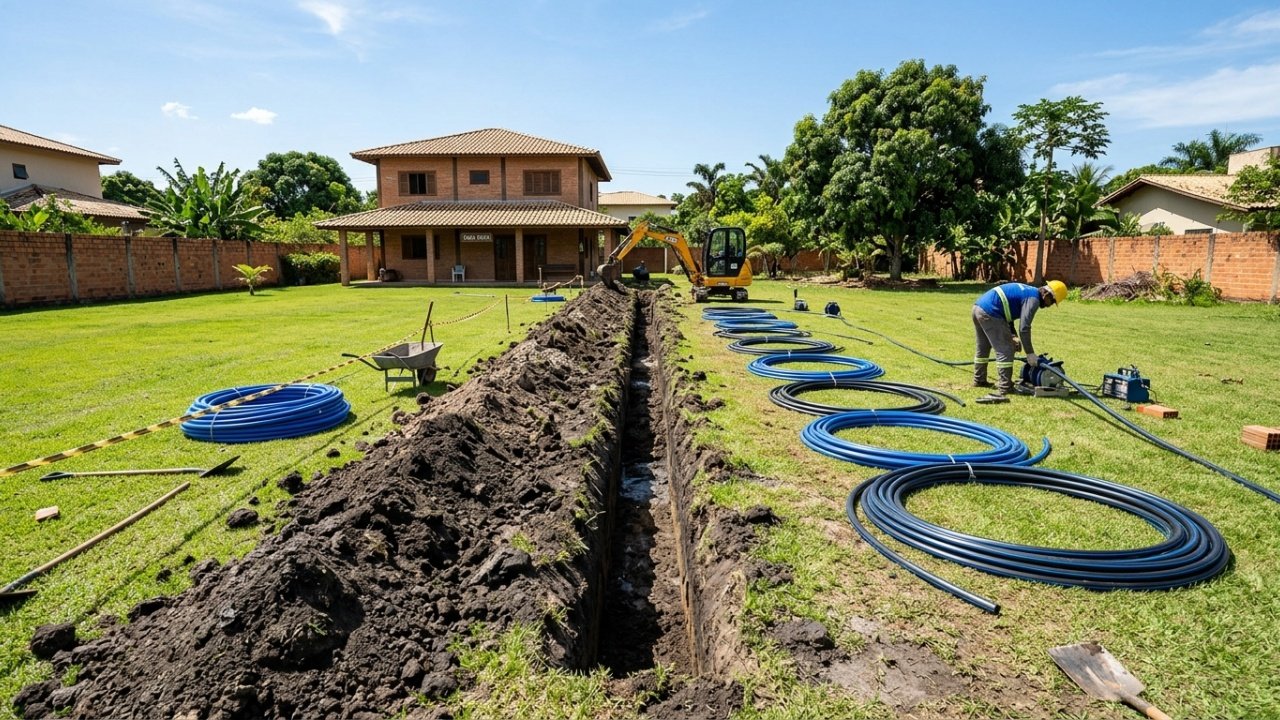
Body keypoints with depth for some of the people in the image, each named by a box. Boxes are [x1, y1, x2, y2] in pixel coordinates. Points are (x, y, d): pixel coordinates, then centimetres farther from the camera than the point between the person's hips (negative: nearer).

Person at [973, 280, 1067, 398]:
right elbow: (1024, 328, -14)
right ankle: (1004, 387, -3)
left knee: (983, 347, 24)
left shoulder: (1027, 291, 22)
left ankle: (979, 380, 37)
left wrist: (1012, 336, 21)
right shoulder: (1033, 299, -8)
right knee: (1005, 349, -4)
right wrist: (1030, 353, -9)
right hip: (989, 313, -10)